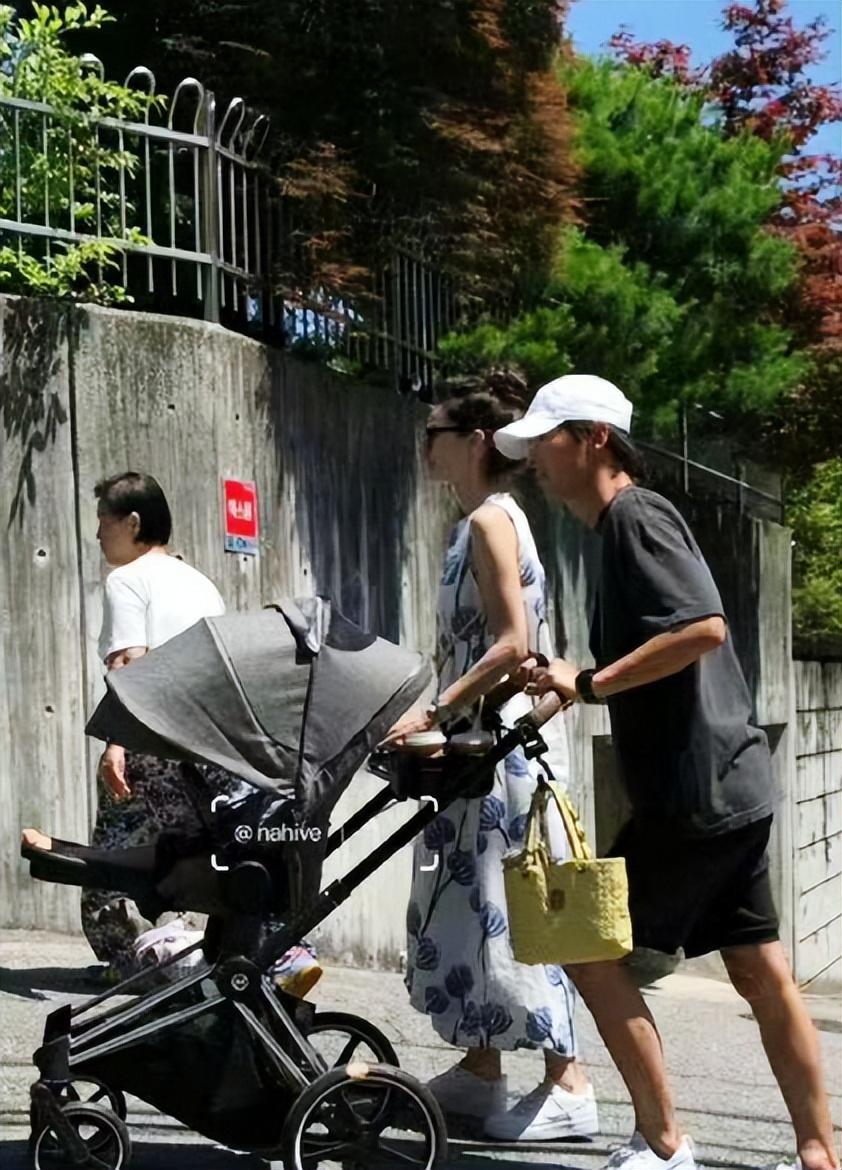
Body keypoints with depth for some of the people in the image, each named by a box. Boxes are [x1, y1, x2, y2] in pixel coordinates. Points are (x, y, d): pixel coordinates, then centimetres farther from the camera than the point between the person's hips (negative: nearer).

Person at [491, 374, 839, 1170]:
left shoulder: (636, 516, -12)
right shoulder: (623, 526, 17)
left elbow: (703, 627, -26)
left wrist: (587, 685, -21)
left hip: (697, 790, -10)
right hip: (726, 786, 10)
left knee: (588, 946, -2)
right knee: (759, 970, 12)